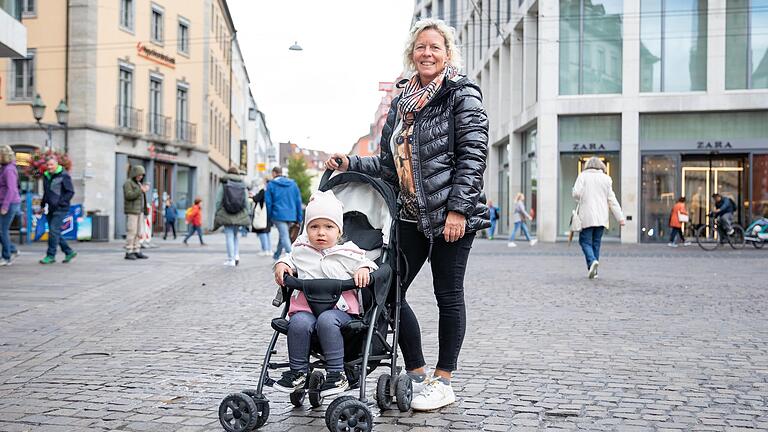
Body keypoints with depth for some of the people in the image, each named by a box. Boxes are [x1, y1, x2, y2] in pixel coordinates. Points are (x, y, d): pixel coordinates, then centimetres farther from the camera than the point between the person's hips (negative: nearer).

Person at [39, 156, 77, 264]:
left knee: (54, 231, -11)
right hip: (49, 209, 8)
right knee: (55, 232, 9)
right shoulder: (46, 176, 15)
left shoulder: (64, 175, -7)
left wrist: (59, 203, -16)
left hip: (60, 209, -8)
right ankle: (69, 252, 20)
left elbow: (70, 192, -10)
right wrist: (43, 203, 12)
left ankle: (50, 255, -5)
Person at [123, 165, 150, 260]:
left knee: (138, 232, 4)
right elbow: (129, 196, -21)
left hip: (139, 211, 8)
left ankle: (136, 252, 5)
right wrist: (141, 190, -24)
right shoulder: (128, 183, -8)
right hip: (131, 211, -8)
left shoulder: (138, 184, 18)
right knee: (131, 232, -10)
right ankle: (129, 253, -8)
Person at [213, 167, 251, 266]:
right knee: (236, 234, 20)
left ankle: (231, 259, 2)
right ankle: (236, 255, 9)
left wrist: (217, 214, 5)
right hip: (239, 215, 2)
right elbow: (246, 202, 4)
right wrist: (246, 216, 10)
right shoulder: (243, 186, 4)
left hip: (226, 215, -2)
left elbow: (218, 201, -3)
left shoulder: (223, 185, -2)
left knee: (229, 236, 1)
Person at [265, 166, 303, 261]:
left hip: (278, 215, -5)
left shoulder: (271, 184, -1)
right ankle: (276, 255, 37)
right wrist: (299, 218, 11)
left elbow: (268, 202, -3)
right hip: (291, 216, 5)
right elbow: (298, 201, 9)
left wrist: (269, 217, 6)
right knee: (283, 234, 21)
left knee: (285, 237, -8)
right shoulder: (293, 184, 11)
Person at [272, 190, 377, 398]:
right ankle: (298, 371, -11)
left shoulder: (347, 253, 5)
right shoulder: (301, 250, 14)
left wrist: (364, 269, -12)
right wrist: (282, 264, 12)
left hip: (339, 306, -2)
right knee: (299, 323, -29)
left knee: (326, 321, -34)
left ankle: (337, 374, -24)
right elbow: (290, 258, 32)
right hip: (306, 306, 3)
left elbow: (365, 263, 9)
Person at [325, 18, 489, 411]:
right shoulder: (402, 102, 14)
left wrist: (457, 209, -18)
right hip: (412, 215, 7)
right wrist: (350, 164, 5)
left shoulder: (463, 95, -4)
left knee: (448, 295, 2)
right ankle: (417, 374, 18)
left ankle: (443, 382, 15)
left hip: (451, 214, -7)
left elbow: (473, 156, -12)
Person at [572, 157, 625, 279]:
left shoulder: (583, 176, -2)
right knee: (596, 243, 11)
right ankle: (593, 271, 12)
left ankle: (592, 261, -23)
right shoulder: (606, 178, 6)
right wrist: (620, 217, 8)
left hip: (587, 216, -3)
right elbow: (612, 200, 5)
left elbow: (576, 193, -12)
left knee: (585, 241, 3)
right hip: (601, 217, 3)